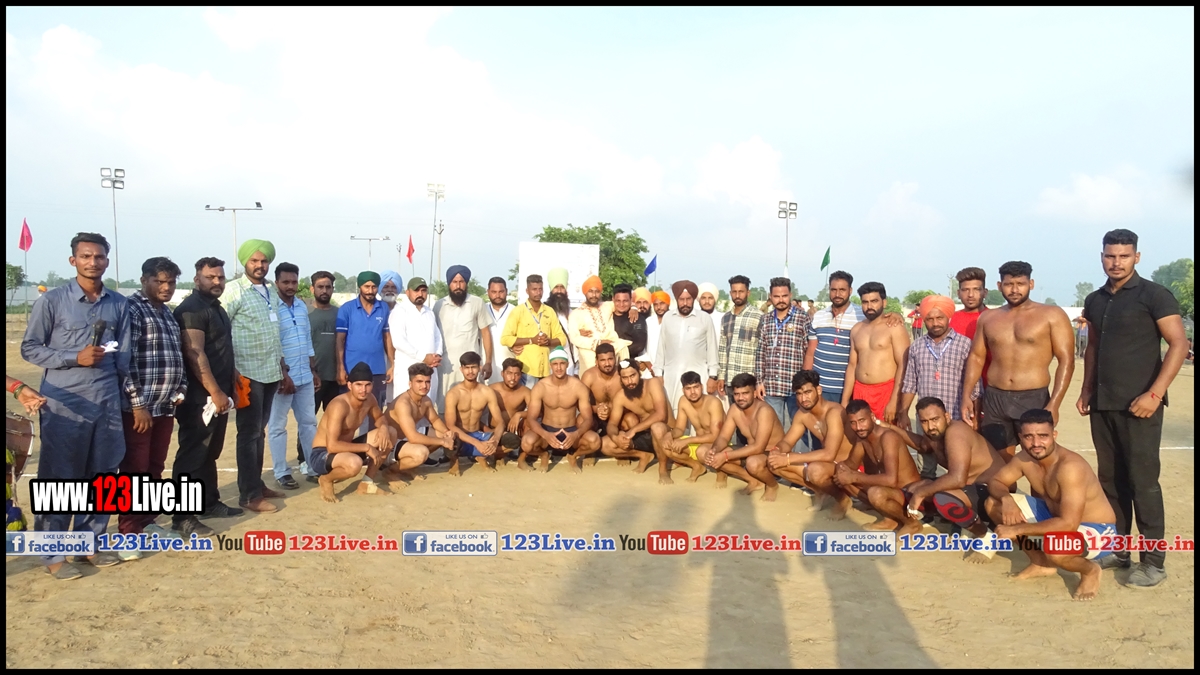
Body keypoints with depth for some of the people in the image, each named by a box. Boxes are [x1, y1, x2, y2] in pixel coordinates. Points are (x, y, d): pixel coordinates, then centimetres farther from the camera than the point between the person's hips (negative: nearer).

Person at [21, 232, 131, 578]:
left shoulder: (119, 304, 7)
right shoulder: (51, 300, -3)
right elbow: (30, 348, -2)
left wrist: (122, 391, 7)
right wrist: (75, 358, -14)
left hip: (108, 404, 4)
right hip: (64, 405, -4)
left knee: (102, 477, 10)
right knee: (59, 480, 2)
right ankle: (53, 554, 12)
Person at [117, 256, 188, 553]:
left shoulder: (167, 313, 15)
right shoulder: (132, 308, -10)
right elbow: (125, 360, -17)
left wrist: (180, 390, 10)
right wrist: (137, 404, -19)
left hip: (165, 406, 8)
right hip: (138, 407, -7)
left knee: (155, 469, 14)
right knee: (134, 470, -1)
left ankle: (147, 521, 26)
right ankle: (127, 532, 7)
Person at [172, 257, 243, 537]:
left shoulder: (217, 308, 17)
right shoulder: (191, 309, -14)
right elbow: (195, 355, -22)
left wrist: (233, 380, 20)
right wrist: (216, 392, -22)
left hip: (219, 393, 10)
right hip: (200, 396, -10)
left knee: (210, 453, 17)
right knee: (192, 454, -6)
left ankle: (210, 503, 27)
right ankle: (182, 518, -2)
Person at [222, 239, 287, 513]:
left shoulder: (270, 291, 13)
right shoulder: (234, 290, -9)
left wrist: (283, 369, 17)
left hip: (270, 372, 7)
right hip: (248, 373, -7)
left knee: (260, 431, 14)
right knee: (249, 433, -1)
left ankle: (257, 484, 23)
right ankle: (249, 494, 5)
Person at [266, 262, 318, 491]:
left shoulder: (302, 306, 10)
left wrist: (314, 371, 15)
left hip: (305, 377, 7)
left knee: (309, 422, 13)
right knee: (278, 427, 5)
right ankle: (282, 473, 12)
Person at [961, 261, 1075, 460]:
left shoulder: (1051, 315, -1)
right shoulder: (988, 318, 10)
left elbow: (1066, 361, -6)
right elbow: (976, 357, 13)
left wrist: (1054, 404, -15)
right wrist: (966, 396, 1)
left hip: (1034, 399, -3)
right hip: (994, 400, 3)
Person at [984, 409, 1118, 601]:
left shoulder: (1070, 466, -33)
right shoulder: (1025, 459, -10)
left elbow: (1069, 525, -37)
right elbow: (995, 482, 4)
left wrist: (1017, 529, -32)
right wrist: (1006, 499, -20)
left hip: (1097, 531, -7)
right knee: (993, 503, -3)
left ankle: (1090, 570, -2)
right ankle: (1041, 563, 12)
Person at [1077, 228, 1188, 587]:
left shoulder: (1154, 295, -7)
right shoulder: (1095, 300, 11)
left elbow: (1179, 344, -11)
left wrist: (1154, 394, -18)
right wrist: (1086, 389, 13)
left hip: (1138, 405, -6)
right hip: (1102, 405, 6)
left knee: (1142, 482, -4)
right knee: (1110, 480, 11)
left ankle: (1153, 562, 5)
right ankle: (1117, 549, 21)